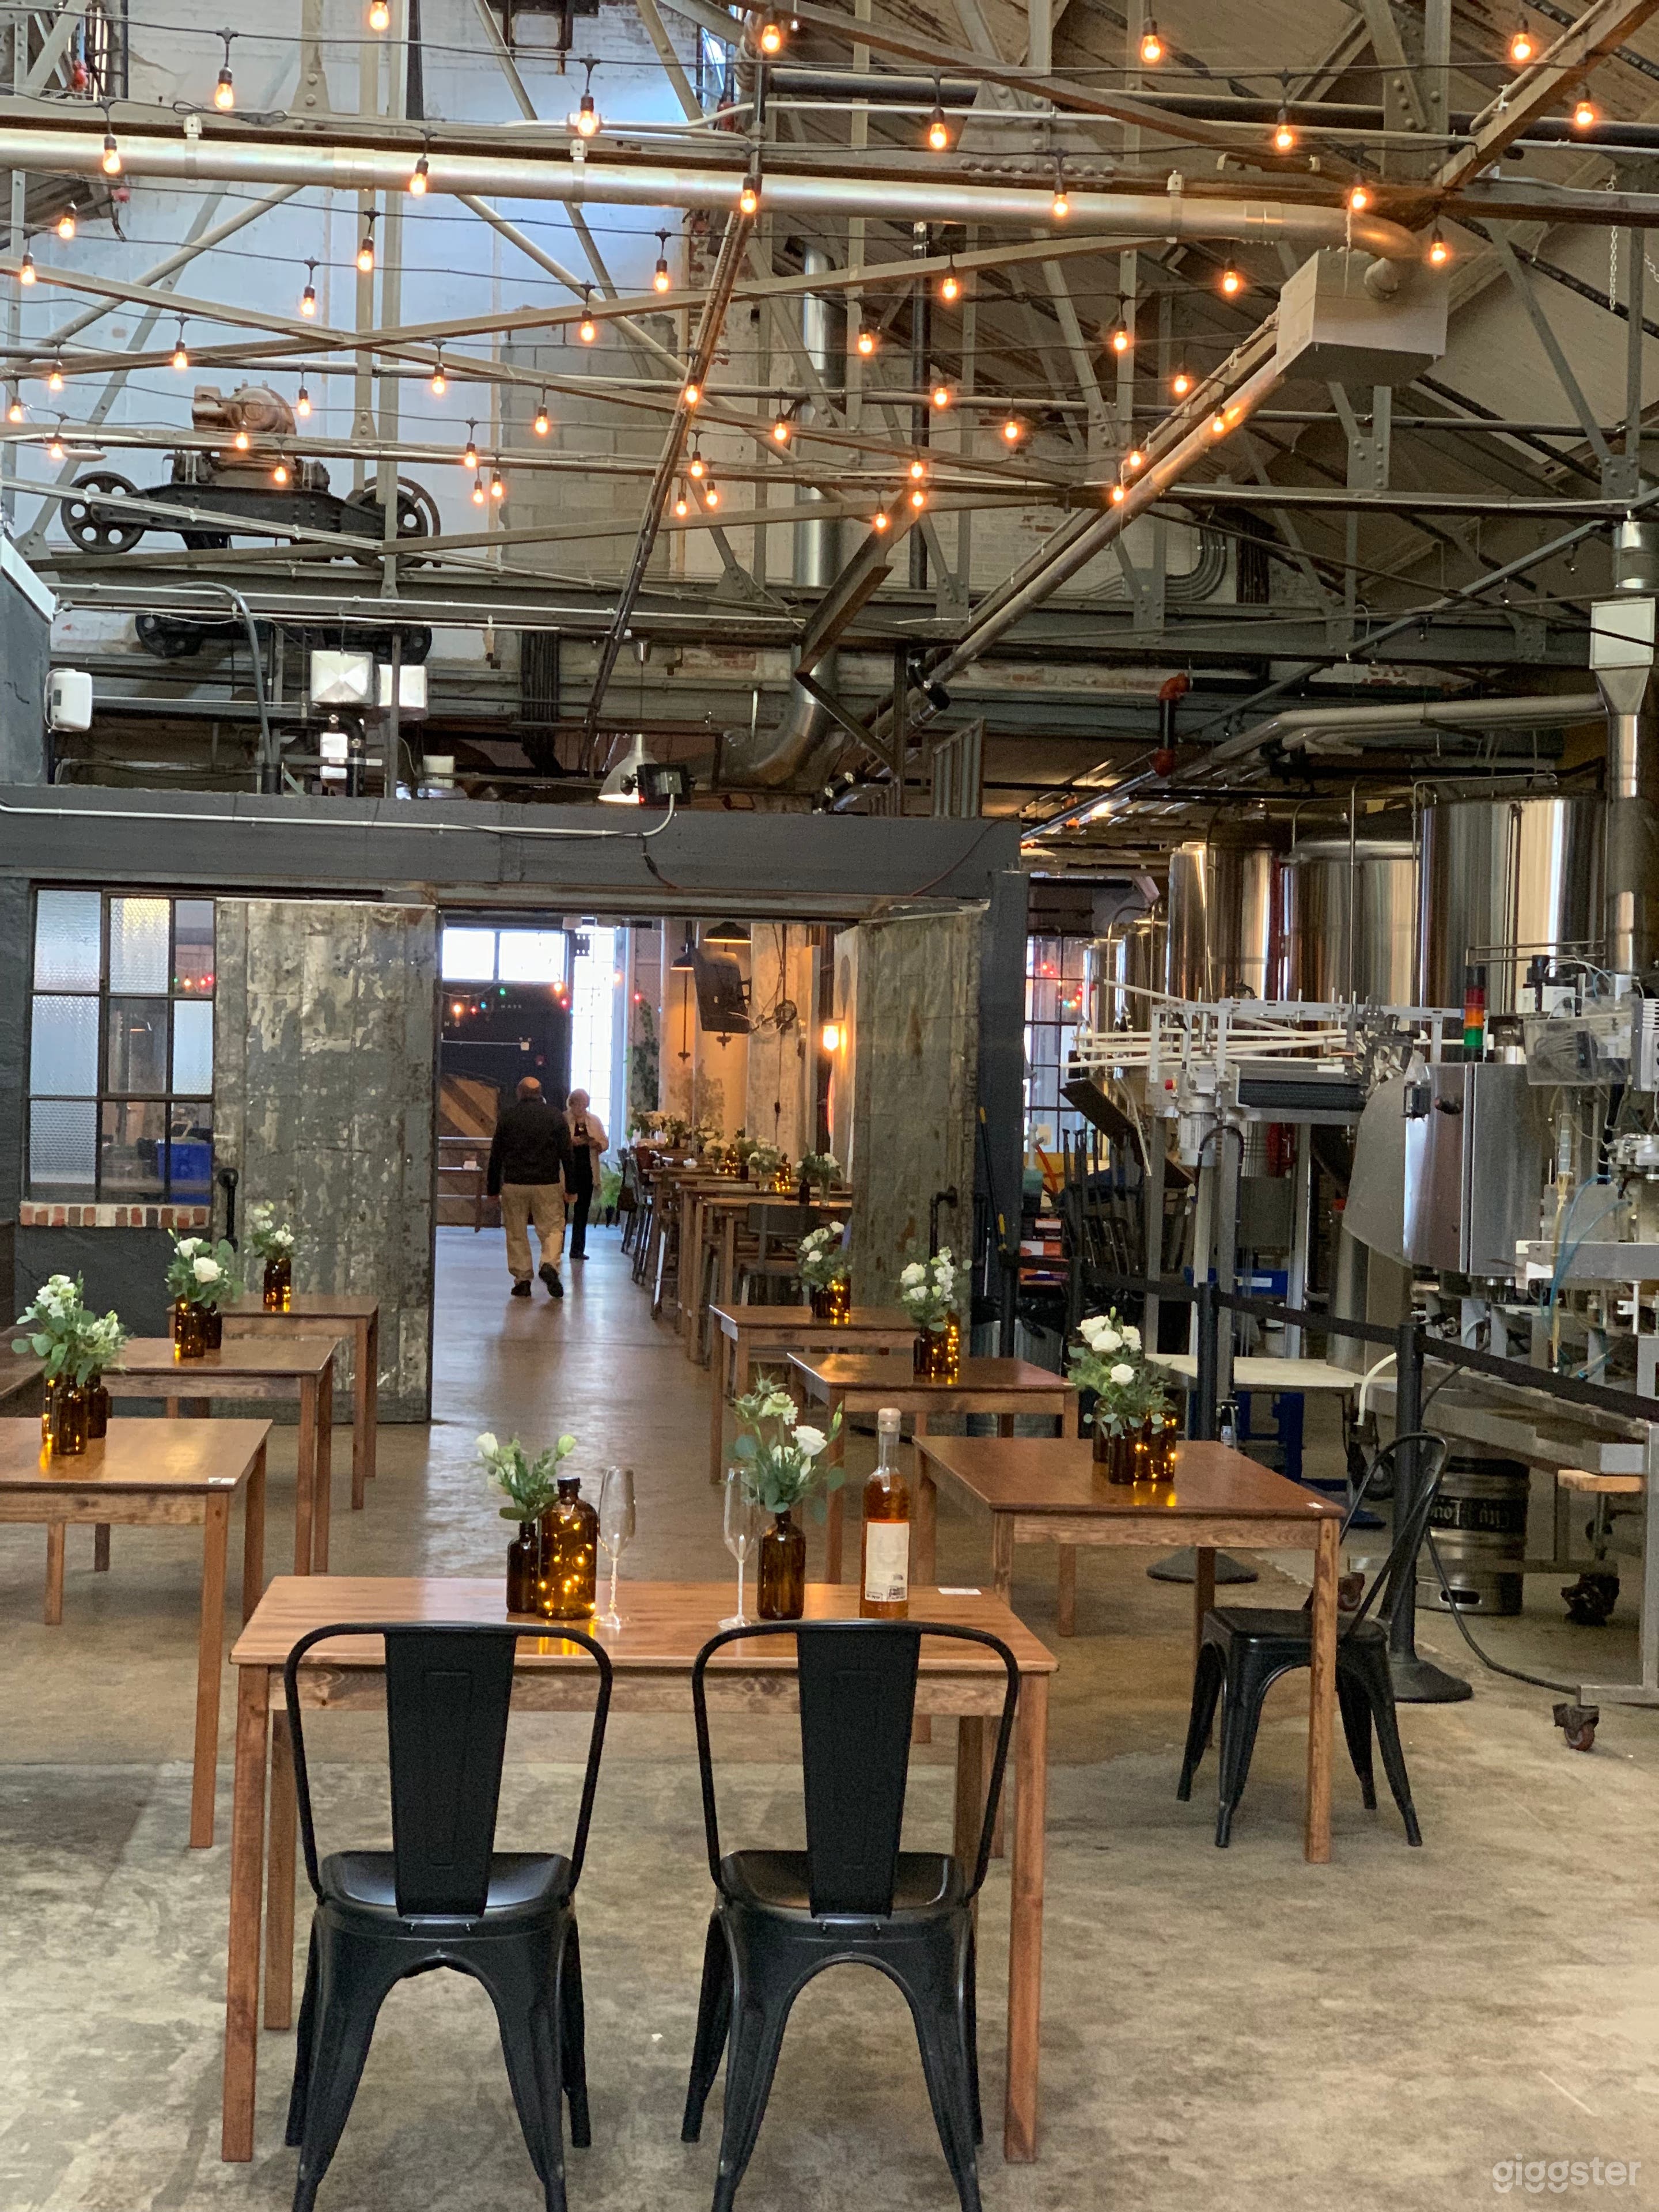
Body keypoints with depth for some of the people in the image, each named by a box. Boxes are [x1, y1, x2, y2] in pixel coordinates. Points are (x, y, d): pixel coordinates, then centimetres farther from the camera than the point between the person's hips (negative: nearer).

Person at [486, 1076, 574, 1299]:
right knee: (552, 1228, 6)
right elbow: (567, 1155, 1)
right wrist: (571, 1188, 6)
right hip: (548, 1184, 0)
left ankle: (522, 1280, 5)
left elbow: (496, 1156, 5)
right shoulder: (555, 1117, 2)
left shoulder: (508, 1117, 3)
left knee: (517, 1234, 8)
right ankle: (550, 1264, -19)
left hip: (514, 1184, 0)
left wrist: (493, 1188, 12)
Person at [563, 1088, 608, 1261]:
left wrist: (597, 1144, -11)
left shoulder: (594, 1120, 10)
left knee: (582, 1210, 8)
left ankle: (578, 1249, 13)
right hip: (567, 1169, -4)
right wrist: (571, 1142, -23)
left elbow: (605, 1142, 11)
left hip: (587, 1170, 4)